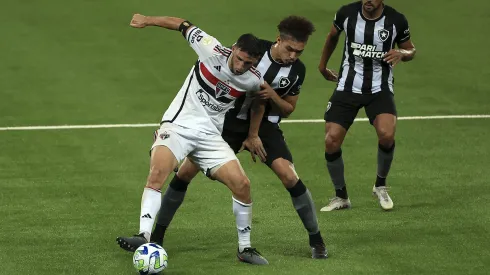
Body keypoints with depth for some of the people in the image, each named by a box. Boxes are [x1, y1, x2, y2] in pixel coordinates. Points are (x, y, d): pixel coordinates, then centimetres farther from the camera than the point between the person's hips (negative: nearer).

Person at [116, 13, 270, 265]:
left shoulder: (253, 81, -4)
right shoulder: (213, 50, -12)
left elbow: (260, 103, 19)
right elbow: (183, 25, 0)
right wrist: (147, 20, -2)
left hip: (210, 136, 3)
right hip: (177, 126, -3)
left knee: (241, 184, -11)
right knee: (158, 171, -30)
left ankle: (245, 248, 8)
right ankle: (144, 237, -35)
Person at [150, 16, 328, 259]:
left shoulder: (297, 71, -10)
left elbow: (288, 109, 2)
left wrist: (272, 96, -17)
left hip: (264, 125, 0)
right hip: (229, 119, 0)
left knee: (289, 176, -21)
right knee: (186, 171, -6)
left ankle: (316, 240, -3)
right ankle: (157, 235, 10)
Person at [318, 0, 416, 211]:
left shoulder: (396, 21, -10)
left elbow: (410, 49, 8)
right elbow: (333, 36, 16)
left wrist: (402, 53, -16)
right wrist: (322, 65, 26)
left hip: (380, 89, -2)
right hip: (347, 88, 2)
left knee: (386, 135, -27)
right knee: (331, 141, -8)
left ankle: (380, 186, 1)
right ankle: (341, 197, 15)